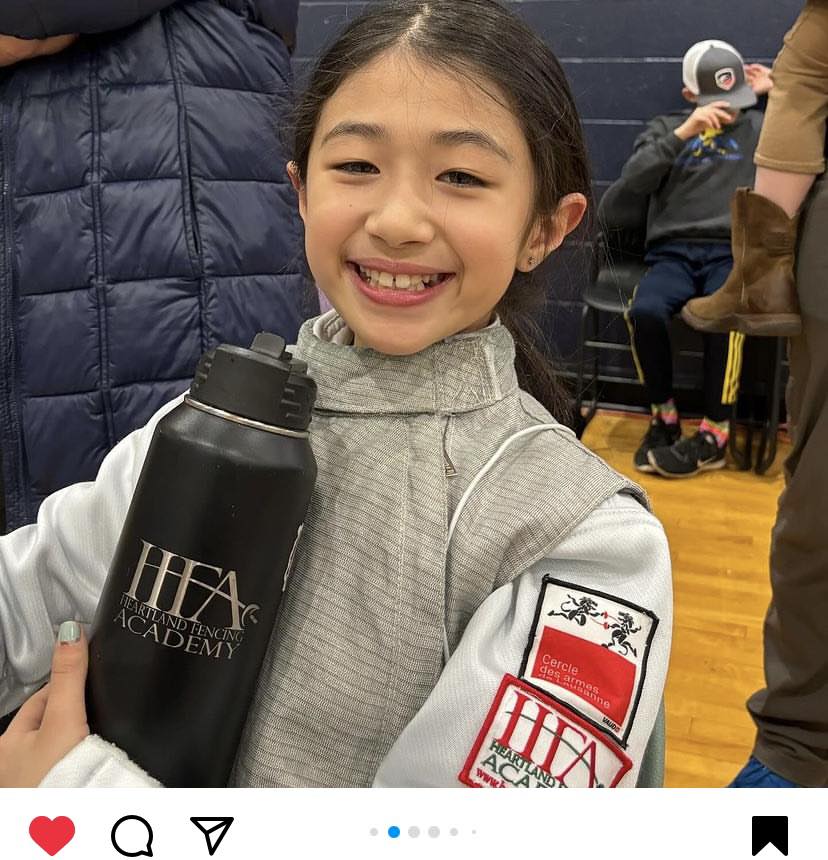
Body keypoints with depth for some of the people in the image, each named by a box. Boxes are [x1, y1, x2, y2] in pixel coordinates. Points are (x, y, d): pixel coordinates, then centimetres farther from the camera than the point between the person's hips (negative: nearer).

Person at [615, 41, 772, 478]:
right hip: (674, 252, 1)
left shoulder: (761, 127, 18)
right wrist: (683, 133, -10)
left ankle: (715, 433, -19)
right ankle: (663, 415, -9)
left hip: (732, 253, 0)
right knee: (645, 311, -32)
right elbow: (633, 181, -1)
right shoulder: (666, 127, 17)